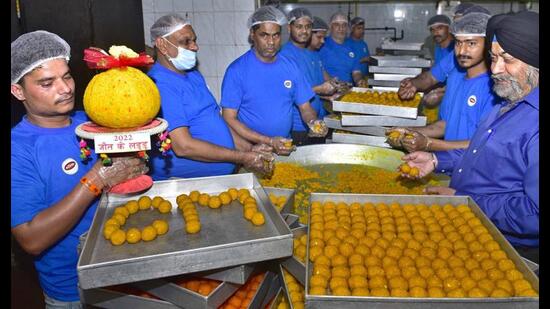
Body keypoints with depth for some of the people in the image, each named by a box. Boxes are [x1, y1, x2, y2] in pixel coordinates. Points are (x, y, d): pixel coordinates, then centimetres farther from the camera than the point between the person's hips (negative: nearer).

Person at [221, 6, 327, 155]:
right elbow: (229, 119, -9)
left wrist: (313, 122, -10)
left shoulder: (290, 66, 7)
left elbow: (305, 108, 13)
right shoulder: (237, 70, -7)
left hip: (288, 148, 4)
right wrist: (269, 141, -17)